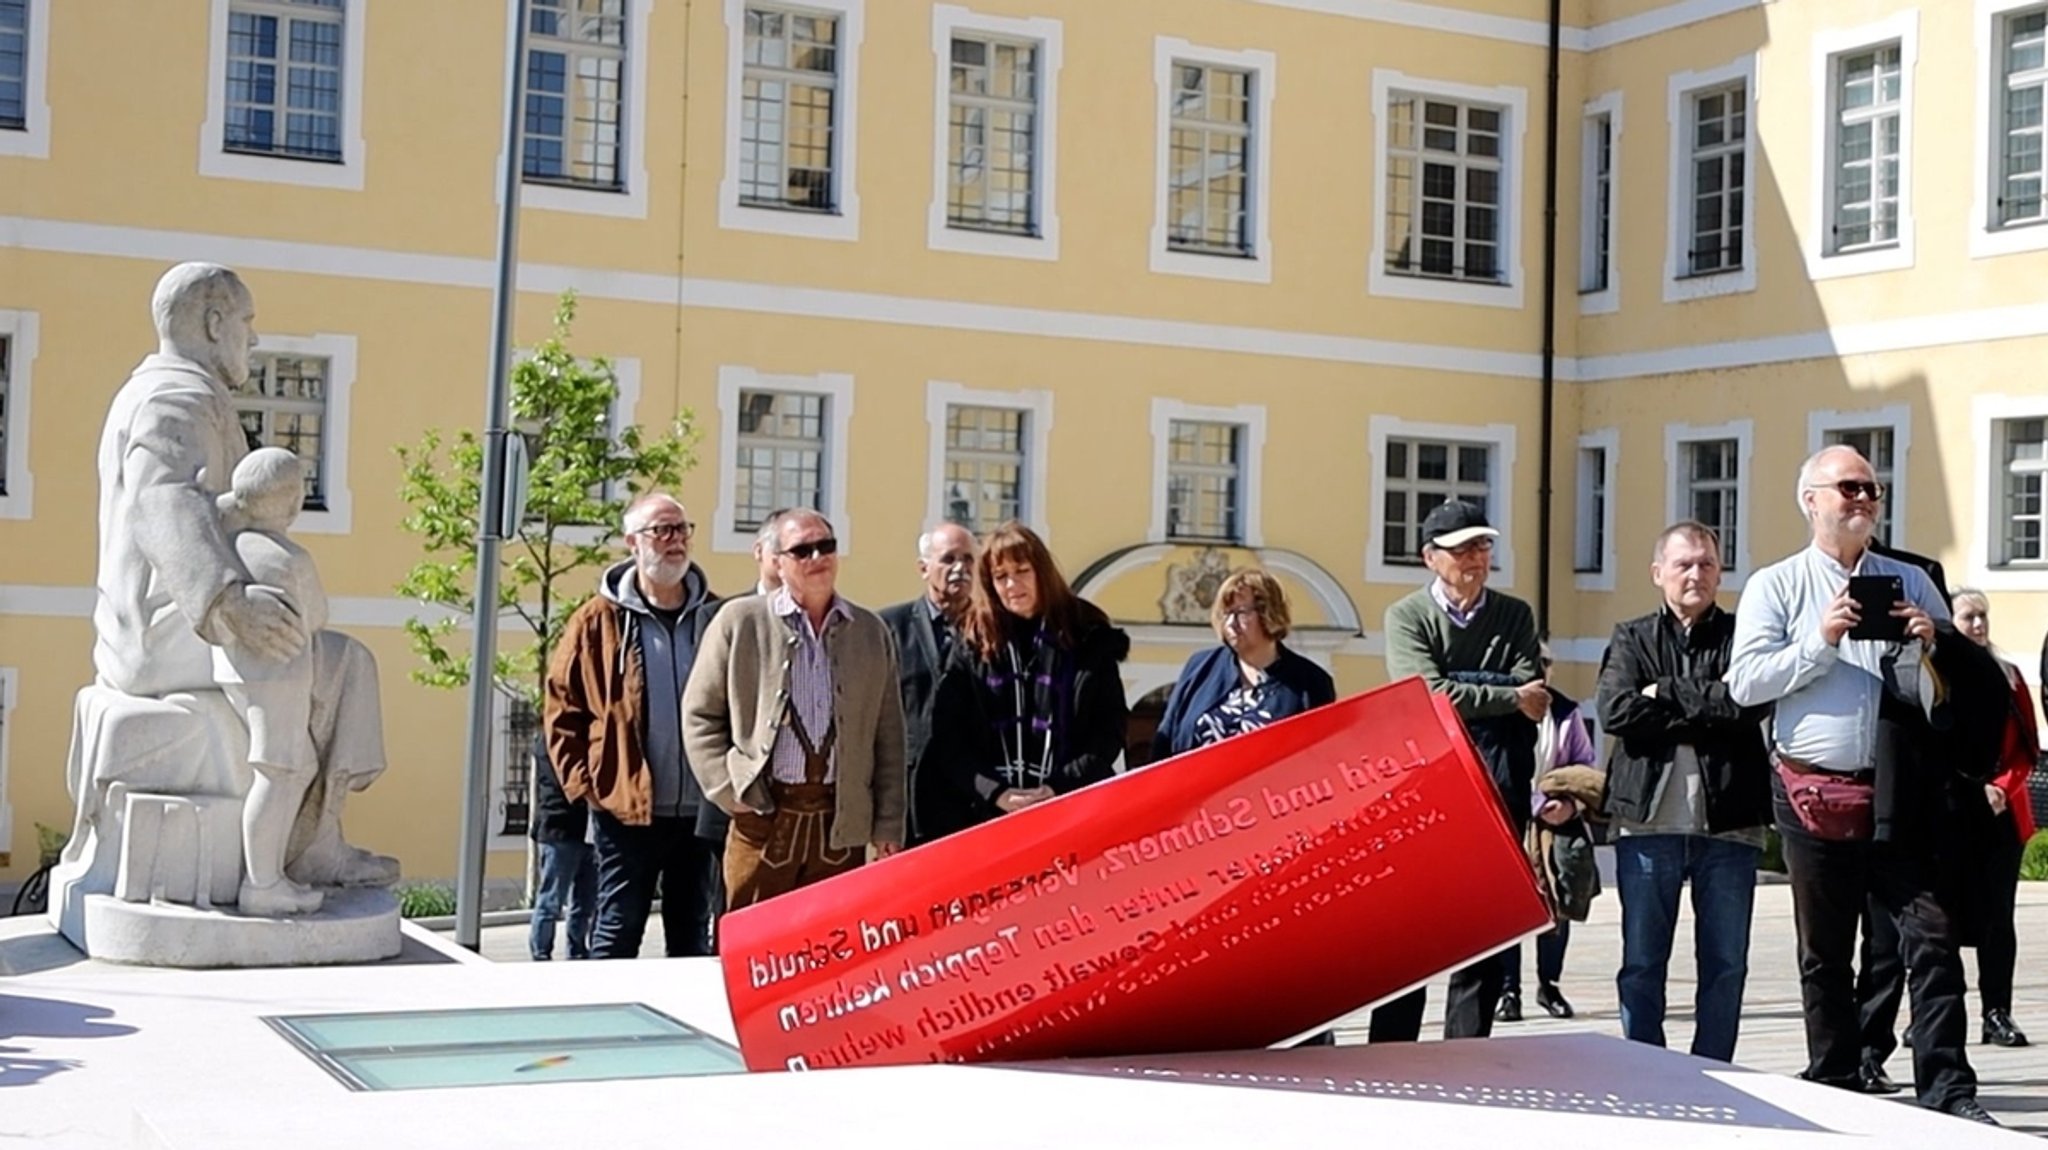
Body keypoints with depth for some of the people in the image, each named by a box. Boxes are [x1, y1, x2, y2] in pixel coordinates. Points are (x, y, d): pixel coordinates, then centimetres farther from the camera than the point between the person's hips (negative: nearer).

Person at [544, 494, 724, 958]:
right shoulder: (599, 621, -1)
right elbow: (562, 707, 2)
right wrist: (584, 783, -5)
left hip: (701, 811, 3)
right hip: (627, 811, -2)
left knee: (695, 939, 12)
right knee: (617, 934, 3)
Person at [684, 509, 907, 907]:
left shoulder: (871, 632, 12)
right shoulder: (740, 621, 3)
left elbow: (888, 737, 12)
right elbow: (700, 714, 6)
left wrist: (889, 825, 8)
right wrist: (730, 791, -5)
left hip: (842, 823, 2)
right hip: (763, 815, -2)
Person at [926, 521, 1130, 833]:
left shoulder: (1088, 639, 7)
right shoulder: (973, 646, 9)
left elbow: (1109, 731, 4)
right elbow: (948, 738, 4)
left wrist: (1060, 789, -9)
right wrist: (995, 793, -10)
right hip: (988, 816, 1)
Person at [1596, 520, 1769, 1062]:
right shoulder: (1631, 639, 9)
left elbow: (1747, 703, -11)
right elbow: (1617, 712, -8)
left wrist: (1666, 695, -8)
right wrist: (1704, 717, -9)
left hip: (1728, 824, 0)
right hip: (1648, 821, 0)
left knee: (1725, 964, 6)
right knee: (1641, 964, 4)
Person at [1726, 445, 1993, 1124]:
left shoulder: (1910, 582, 13)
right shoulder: (1775, 586, 6)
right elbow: (1745, 683, -5)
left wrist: (1934, 644, -7)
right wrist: (1819, 642, -14)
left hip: (1898, 793, 1)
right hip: (1815, 795, -1)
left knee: (1932, 938, -6)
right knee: (1825, 954, 8)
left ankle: (1947, 1090, -2)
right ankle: (1834, 1086, 17)